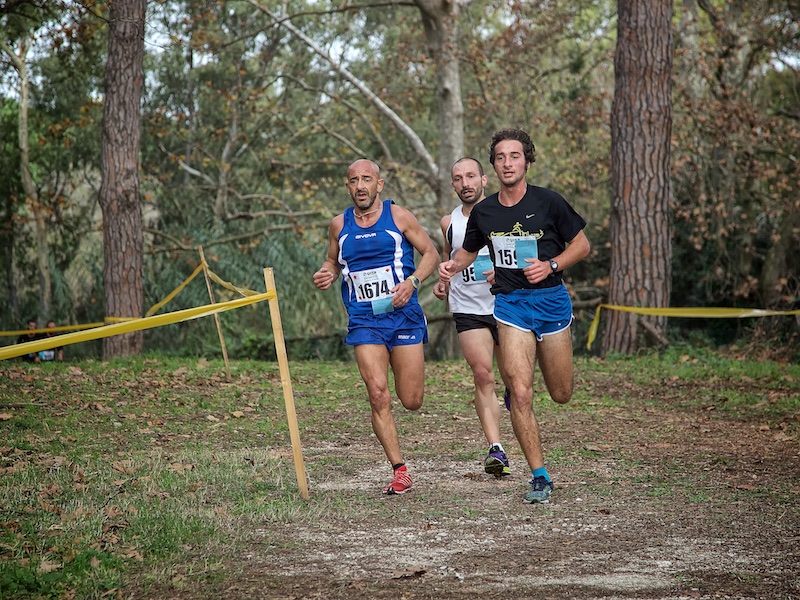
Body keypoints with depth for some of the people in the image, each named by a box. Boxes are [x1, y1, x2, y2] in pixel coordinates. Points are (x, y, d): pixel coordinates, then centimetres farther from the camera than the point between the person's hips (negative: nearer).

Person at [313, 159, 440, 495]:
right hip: (364, 321, 1)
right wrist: (327, 275, 0)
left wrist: (412, 281, -13)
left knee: (411, 401, 1)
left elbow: (431, 253, 4)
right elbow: (333, 260, 23)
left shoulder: (398, 217, 0)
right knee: (378, 396, -14)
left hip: (403, 314, -1)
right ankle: (399, 471, -6)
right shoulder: (339, 225, 7)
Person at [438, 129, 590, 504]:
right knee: (520, 394, -14)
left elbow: (581, 245, 2)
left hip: (551, 300, -1)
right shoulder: (483, 212, 3)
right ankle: (540, 477, -4)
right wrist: (451, 266, -1)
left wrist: (550, 266, -14)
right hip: (510, 304, 1)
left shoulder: (548, 202, -6)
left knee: (561, 395, 10)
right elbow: (469, 250, 20)